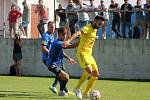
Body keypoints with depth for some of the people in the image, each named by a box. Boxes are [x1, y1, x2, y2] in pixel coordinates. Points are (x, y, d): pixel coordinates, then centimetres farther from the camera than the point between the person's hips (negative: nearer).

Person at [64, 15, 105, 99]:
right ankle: (77, 88, -11)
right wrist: (69, 41, -47)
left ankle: (86, 93, 15)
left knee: (96, 74, 5)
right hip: (82, 53, -9)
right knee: (89, 70, -28)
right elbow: (78, 33, -32)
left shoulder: (95, 30, 12)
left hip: (89, 54, 9)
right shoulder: (88, 28, -15)